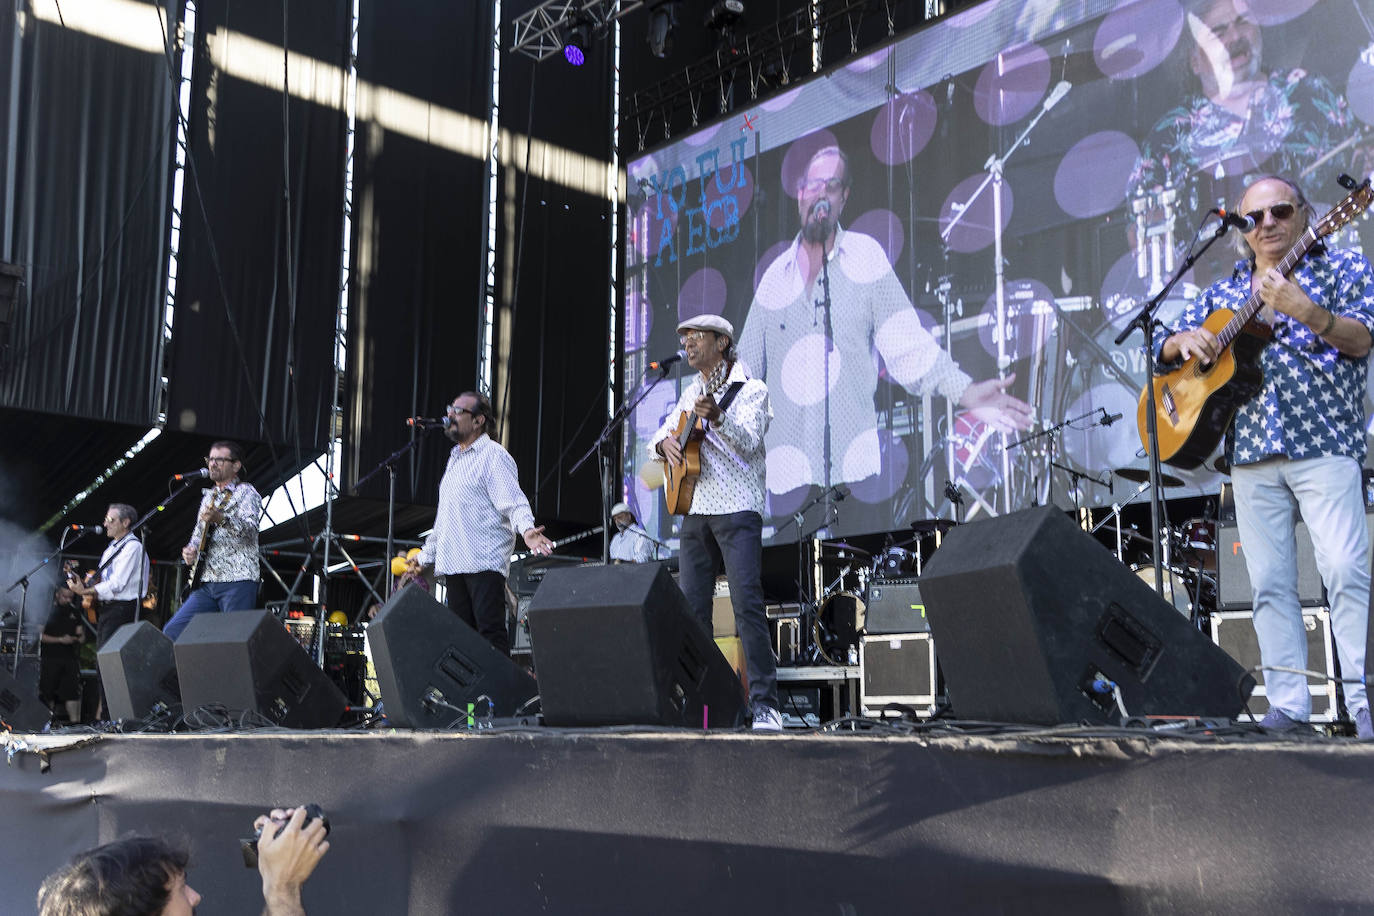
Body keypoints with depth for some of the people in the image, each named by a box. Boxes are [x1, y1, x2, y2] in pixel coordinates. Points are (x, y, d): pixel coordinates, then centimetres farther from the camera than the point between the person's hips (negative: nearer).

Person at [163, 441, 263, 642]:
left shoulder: (246, 492, 0)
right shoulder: (209, 496, 23)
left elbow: (250, 528, -18)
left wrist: (221, 519, -36)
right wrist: (190, 550, 7)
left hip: (237, 581, -8)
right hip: (206, 582, 8)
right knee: (172, 631, -1)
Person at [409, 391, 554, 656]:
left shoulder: (493, 456, -3)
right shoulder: (455, 459, 24)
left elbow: (513, 502, -15)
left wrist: (527, 528, -34)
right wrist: (426, 554, 32)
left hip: (485, 562, -9)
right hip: (454, 563, 9)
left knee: (491, 632, -12)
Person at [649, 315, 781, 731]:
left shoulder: (750, 388, -1)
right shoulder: (691, 392, 20)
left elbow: (749, 441, -17)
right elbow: (659, 436, 23)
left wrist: (717, 416, -35)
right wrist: (666, 443, -1)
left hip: (737, 510, -7)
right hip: (695, 509, 7)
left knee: (747, 604, -14)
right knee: (690, 608, 5)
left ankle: (764, 705, -12)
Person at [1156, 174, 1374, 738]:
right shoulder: (1224, 291, 18)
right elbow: (1165, 345, 19)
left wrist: (1307, 312, -25)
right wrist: (1185, 340, -5)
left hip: (1323, 443, -4)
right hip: (1251, 452, 4)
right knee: (1269, 581, 1)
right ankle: (1288, 702, 4)